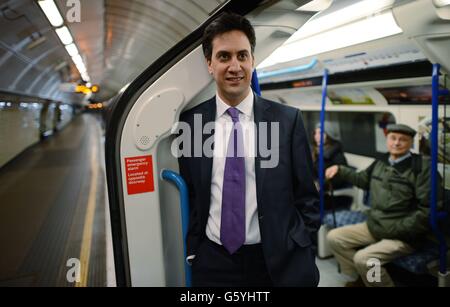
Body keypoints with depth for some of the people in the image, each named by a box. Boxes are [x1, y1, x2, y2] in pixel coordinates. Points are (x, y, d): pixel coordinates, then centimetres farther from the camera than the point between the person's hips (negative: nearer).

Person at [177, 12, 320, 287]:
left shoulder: (288, 119, -6)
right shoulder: (191, 122, -3)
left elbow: (307, 197, -1)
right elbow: (189, 195, 5)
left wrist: (300, 255, -5)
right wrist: (191, 249, 2)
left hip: (277, 261, 0)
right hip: (212, 262, 1)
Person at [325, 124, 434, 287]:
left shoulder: (422, 167, -14)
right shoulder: (381, 162, 6)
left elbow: (428, 209, -20)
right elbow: (363, 180, 26)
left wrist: (397, 230, -20)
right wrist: (340, 170, 13)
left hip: (403, 235, -7)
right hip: (373, 226, 7)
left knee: (363, 258, -28)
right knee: (334, 237, 2)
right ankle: (361, 278, 15)